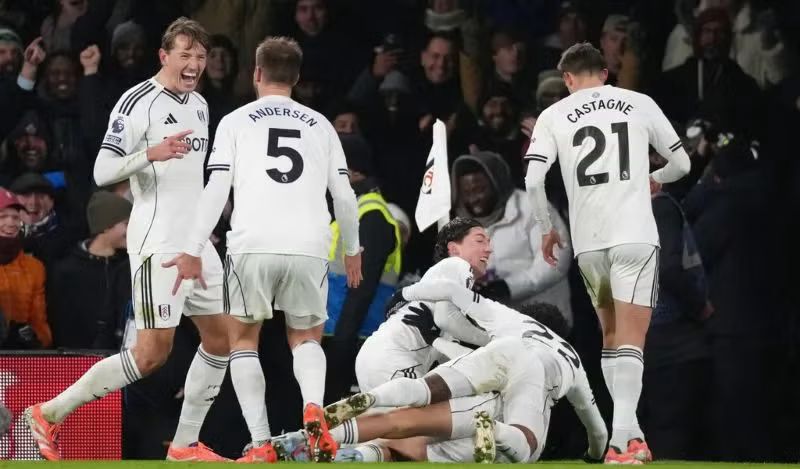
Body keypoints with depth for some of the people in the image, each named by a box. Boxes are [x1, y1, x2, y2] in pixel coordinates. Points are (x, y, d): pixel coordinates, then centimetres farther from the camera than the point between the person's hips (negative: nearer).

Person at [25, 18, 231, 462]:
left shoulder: (199, 105, 15)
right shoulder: (139, 102, -11)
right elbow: (103, 171, -16)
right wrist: (152, 153, -31)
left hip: (196, 241, 9)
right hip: (158, 242, -9)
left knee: (220, 339, 7)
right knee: (152, 353, -12)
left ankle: (185, 444, 15)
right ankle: (50, 414, -5)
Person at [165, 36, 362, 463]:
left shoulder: (236, 122, 9)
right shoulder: (319, 124, 16)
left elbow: (216, 189, 0)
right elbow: (344, 195, 16)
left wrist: (193, 251, 3)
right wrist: (352, 251, 30)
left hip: (253, 246, -2)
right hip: (309, 247, 2)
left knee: (243, 339, 14)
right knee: (305, 338, 19)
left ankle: (261, 445, 0)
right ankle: (314, 408, -13)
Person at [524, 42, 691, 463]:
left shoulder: (554, 116, 8)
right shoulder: (639, 104, 9)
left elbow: (533, 180, -2)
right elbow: (681, 163, 16)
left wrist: (546, 230, 13)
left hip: (588, 241, 2)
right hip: (635, 235, -2)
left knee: (612, 334, 18)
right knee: (630, 339, -7)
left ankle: (628, 431, 13)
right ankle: (624, 439, -23)